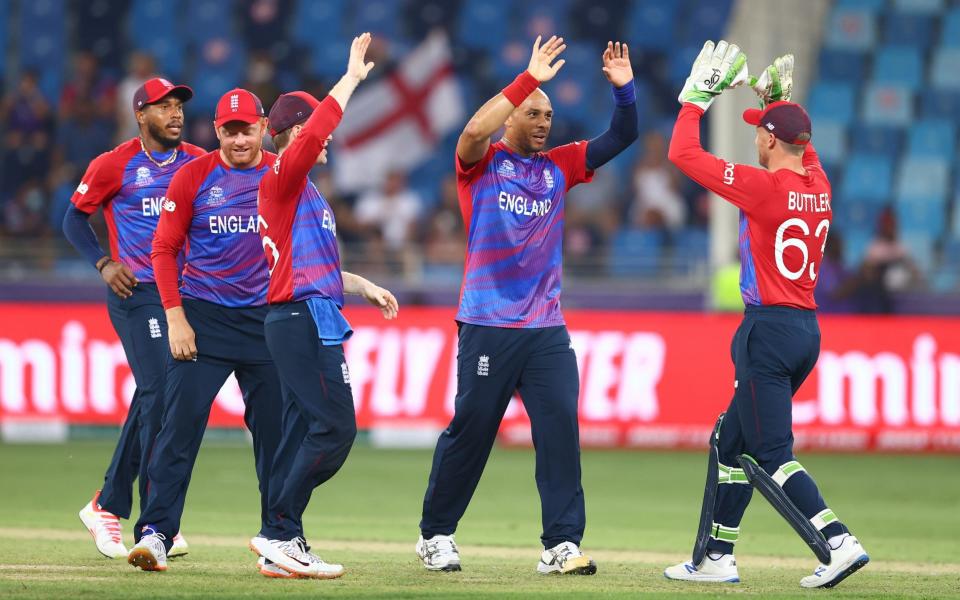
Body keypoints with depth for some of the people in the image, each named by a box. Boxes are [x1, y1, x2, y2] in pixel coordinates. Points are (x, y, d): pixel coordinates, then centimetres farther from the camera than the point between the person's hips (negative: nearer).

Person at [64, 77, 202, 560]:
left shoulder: (199, 163, 9)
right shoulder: (114, 165, -2)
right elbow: (74, 218, 7)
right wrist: (103, 264, -7)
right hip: (136, 293, -5)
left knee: (151, 400, 10)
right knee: (159, 394, -15)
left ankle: (107, 507, 24)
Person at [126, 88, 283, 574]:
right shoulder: (193, 176, -1)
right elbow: (165, 248, 1)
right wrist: (175, 317, -8)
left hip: (266, 317, 2)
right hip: (202, 315, -2)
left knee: (275, 429, 5)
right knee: (180, 424, -12)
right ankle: (155, 533, -14)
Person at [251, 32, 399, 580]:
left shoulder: (307, 192, 21)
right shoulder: (282, 179, -8)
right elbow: (320, 125, -24)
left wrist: (366, 288, 22)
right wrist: (352, 77, -17)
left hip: (317, 319, 10)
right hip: (302, 322, -10)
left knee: (304, 432, 8)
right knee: (335, 427, -14)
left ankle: (283, 548, 8)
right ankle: (280, 535, -13)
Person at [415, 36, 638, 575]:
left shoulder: (560, 166, 14)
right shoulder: (482, 163, 0)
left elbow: (622, 137, 10)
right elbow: (475, 131, -23)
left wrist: (624, 88, -9)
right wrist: (529, 79, -26)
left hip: (547, 329, 4)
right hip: (488, 325, -4)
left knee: (561, 428, -7)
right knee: (470, 429, 3)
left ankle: (562, 544, -7)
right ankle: (436, 535, 18)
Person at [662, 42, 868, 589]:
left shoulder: (766, 186, -15)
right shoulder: (819, 186, 7)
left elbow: (684, 153, -10)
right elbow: (802, 144, 33)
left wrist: (698, 96, 1)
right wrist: (778, 98, 31)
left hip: (770, 330, -9)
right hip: (808, 331, 9)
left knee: (771, 456, -9)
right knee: (731, 441, 18)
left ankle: (839, 543, -21)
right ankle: (716, 558, 22)